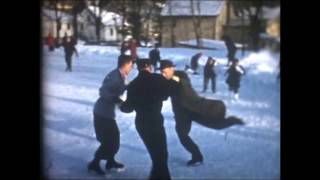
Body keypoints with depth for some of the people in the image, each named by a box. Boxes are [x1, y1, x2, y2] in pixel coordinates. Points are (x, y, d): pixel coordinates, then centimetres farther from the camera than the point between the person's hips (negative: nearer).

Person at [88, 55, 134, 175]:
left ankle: (110, 161, 32)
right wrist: (118, 100, -28)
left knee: (114, 137, 17)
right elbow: (103, 92, -30)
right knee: (107, 140, -3)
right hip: (102, 112, -10)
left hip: (107, 112, 10)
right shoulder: (115, 77, -22)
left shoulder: (119, 76, 6)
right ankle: (94, 164, 10)